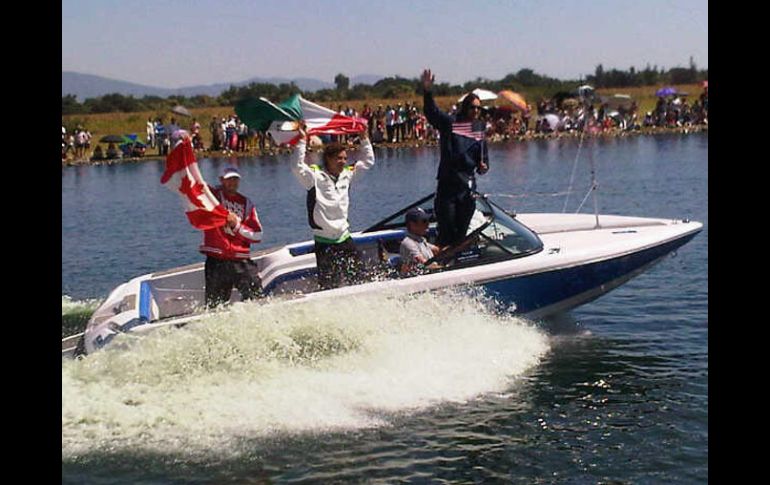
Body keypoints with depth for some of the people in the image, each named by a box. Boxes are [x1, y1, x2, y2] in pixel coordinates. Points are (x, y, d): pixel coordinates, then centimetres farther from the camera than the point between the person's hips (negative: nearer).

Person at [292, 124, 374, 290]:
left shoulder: (347, 174, 7)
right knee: (329, 286, -1)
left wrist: (364, 138, 11)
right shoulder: (315, 176, -10)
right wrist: (302, 141, -29)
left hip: (344, 237, 5)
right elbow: (297, 167, -26)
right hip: (324, 241, -5)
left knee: (360, 277, 7)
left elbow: (369, 161, 17)